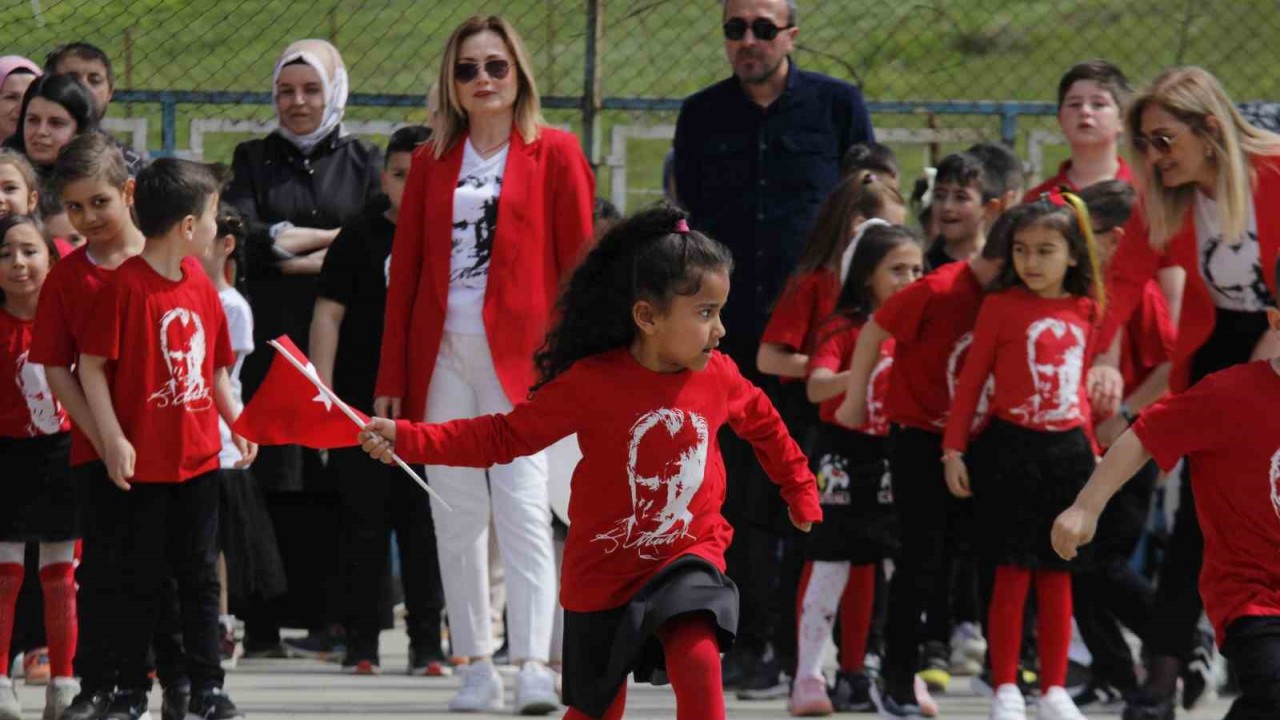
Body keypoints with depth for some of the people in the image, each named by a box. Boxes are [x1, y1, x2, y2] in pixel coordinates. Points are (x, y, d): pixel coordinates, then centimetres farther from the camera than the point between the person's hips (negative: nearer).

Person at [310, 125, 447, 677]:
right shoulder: (359, 239, 3)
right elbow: (329, 313, 2)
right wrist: (321, 390, -6)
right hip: (363, 403, -1)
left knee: (427, 528, 3)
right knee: (365, 527, 3)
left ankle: (427, 644, 8)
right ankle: (361, 644, 8)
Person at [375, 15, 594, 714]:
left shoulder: (554, 152, 4)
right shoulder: (431, 162, 13)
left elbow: (578, 262, 2)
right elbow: (405, 270, 13)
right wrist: (391, 378, 9)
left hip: (520, 356, -4)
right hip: (441, 356, 4)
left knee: (522, 508, -12)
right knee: (455, 515, 3)